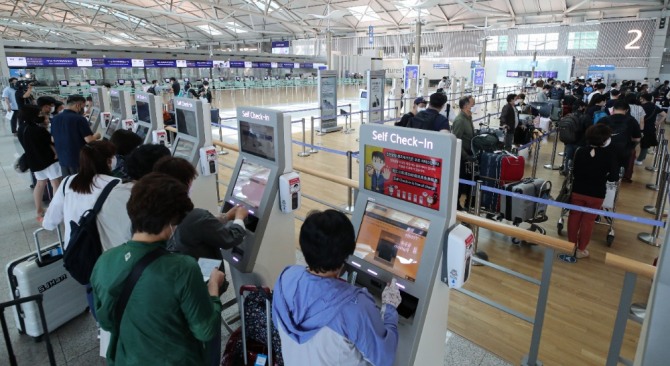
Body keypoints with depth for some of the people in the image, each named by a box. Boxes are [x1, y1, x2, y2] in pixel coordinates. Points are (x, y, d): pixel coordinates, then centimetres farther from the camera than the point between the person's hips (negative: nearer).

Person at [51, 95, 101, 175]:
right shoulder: (79, 119, -17)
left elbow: (53, 140, 14)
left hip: (63, 159, 6)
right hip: (79, 160, -6)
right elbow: (89, 140, -20)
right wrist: (96, 136, 0)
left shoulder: (55, 119, 5)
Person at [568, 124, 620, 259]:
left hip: (578, 190, 2)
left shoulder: (581, 151, -10)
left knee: (574, 217, 16)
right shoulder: (609, 154, -15)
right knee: (588, 221, 10)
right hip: (596, 194, -1)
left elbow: (574, 172, -4)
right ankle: (581, 249, 20)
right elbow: (614, 177, -12)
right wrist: (603, 177, 8)